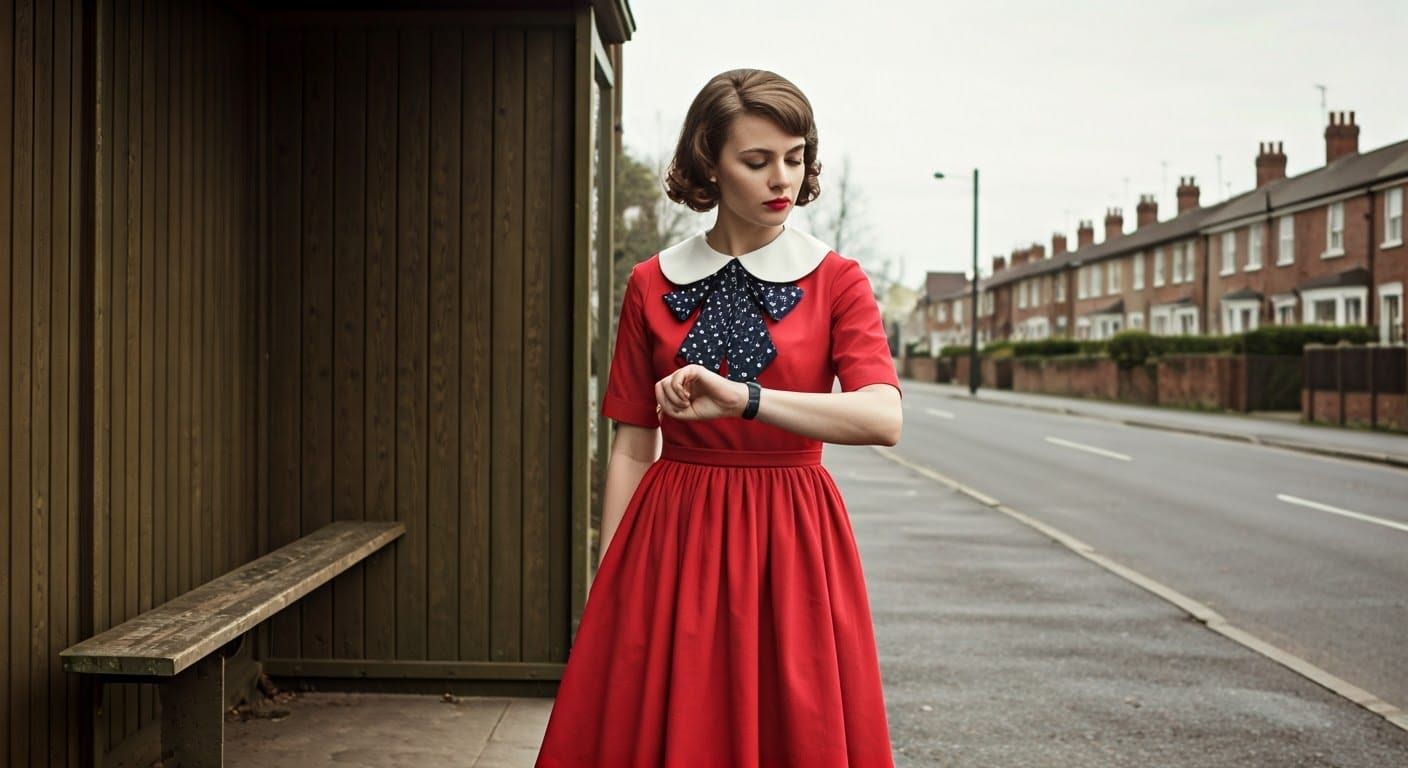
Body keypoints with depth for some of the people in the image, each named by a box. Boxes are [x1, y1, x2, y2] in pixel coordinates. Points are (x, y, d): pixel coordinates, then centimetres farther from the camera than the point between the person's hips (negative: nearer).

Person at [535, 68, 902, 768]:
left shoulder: (836, 282, 0)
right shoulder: (651, 286, 4)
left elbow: (883, 419, -16)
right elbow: (631, 449, 4)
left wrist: (743, 399, -27)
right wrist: (609, 588, -2)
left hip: (793, 544, -1)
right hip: (672, 537, 1)